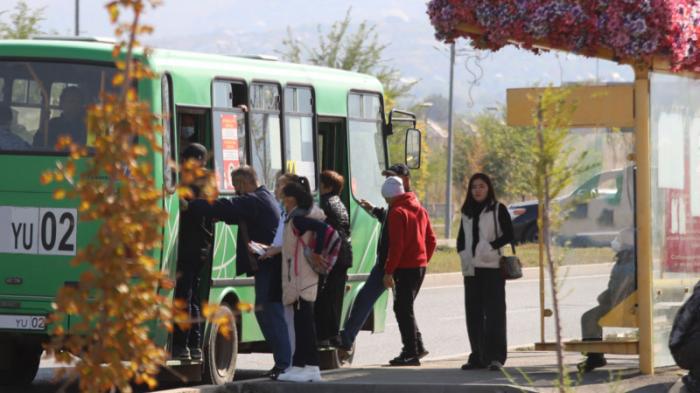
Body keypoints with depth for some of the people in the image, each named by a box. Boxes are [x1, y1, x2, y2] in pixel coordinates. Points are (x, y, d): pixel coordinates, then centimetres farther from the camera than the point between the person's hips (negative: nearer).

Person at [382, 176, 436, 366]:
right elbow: (431, 240, 17)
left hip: (405, 268, -9)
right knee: (405, 308, 18)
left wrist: (388, 271, -16)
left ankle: (411, 354, -8)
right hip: (420, 265, 9)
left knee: (403, 309, -5)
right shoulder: (420, 210, 15)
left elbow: (396, 245, -18)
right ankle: (413, 347, 18)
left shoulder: (397, 212, -12)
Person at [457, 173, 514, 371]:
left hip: (492, 267, -5)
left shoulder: (498, 209, 1)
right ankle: (478, 356, 12)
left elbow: (509, 235, -4)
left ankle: (496, 357, -11)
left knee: (494, 312, -8)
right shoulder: (467, 212, 16)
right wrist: (463, 253, 2)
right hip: (471, 269, 6)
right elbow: (461, 238, 20)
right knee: (473, 313, 6)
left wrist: (490, 247, -16)